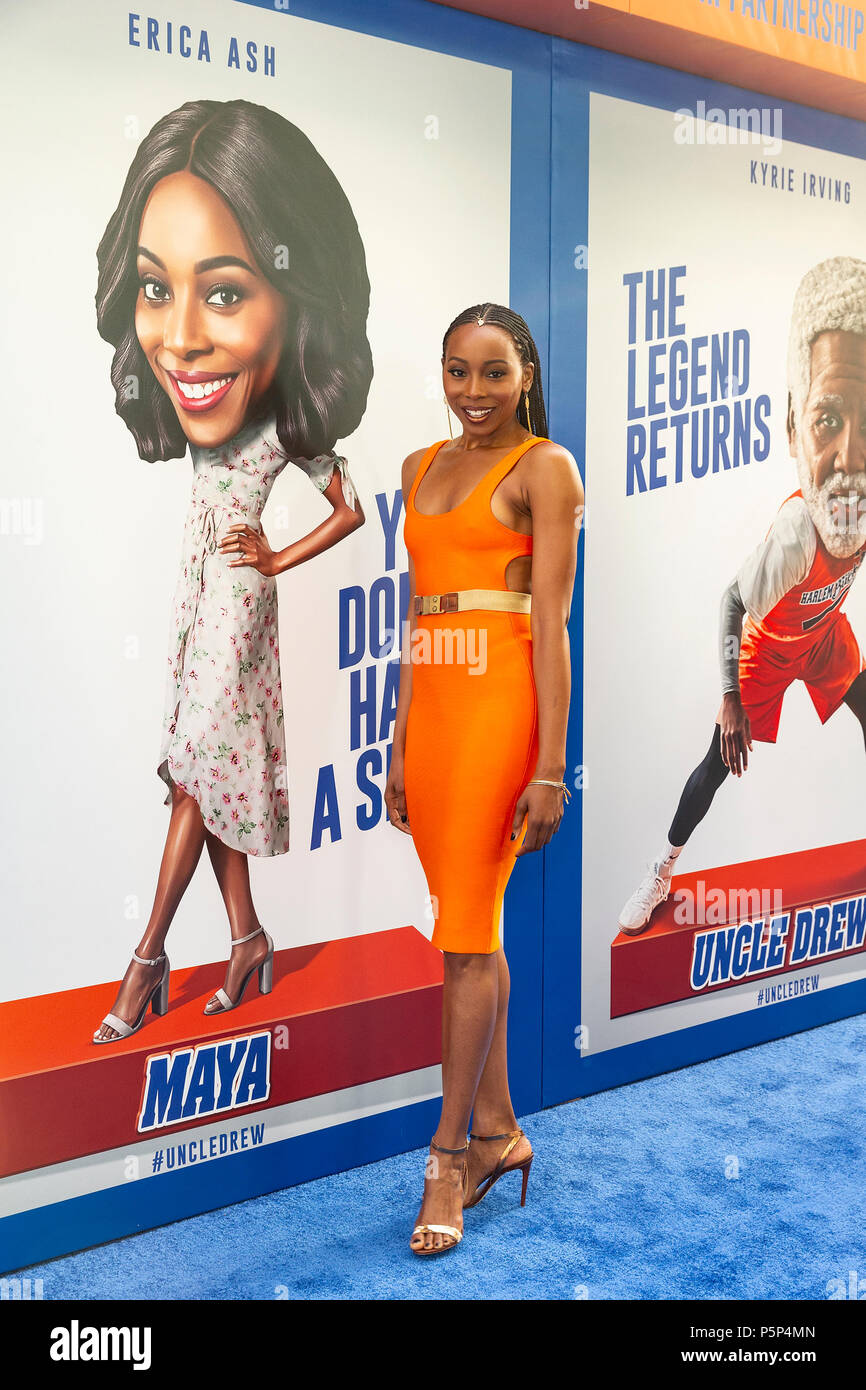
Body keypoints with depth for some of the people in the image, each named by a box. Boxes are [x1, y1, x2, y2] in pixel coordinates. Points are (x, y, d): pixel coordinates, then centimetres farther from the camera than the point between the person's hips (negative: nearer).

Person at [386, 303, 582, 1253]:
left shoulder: (544, 467, -2)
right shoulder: (421, 468, 17)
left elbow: (551, 624, -8)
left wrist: (550, 767, -13)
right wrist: (399, 746, 16)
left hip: (499, 703, -7)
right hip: (429, 704, 7)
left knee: (467, 932, -4)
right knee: (467, 925, 11)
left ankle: (448, 1157, 8)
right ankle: (499, 1131, 23)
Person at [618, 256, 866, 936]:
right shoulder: (793, 536, -44)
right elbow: (732, 604, -25)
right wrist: (731, 700, -22)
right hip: (770, 648, -5)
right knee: (720, 763, -2)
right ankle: (665, 866, 19)